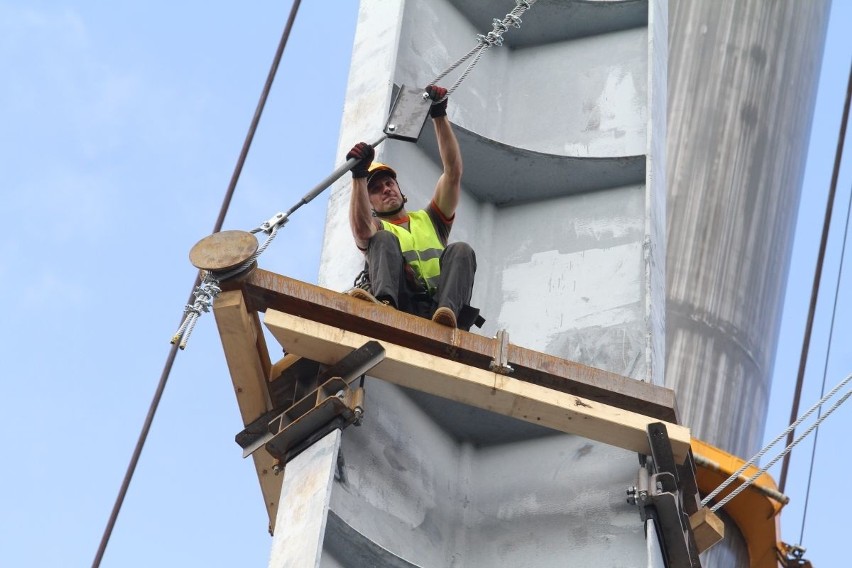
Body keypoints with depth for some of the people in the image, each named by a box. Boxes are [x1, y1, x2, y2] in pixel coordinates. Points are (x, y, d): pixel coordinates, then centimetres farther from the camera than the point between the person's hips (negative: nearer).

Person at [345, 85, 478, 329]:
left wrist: (439, 116, 12)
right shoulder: (377, 229, 25)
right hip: (403, 308, -2)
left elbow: (453, 172, 21)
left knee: (461, 250, -22)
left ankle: (448, 311, -51)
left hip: (438, 304, 2)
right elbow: (361, 228, -4)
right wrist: (359, 175, -14)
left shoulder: (429, 219, 34)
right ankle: (384, 303, -52)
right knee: (384, 240, -21)